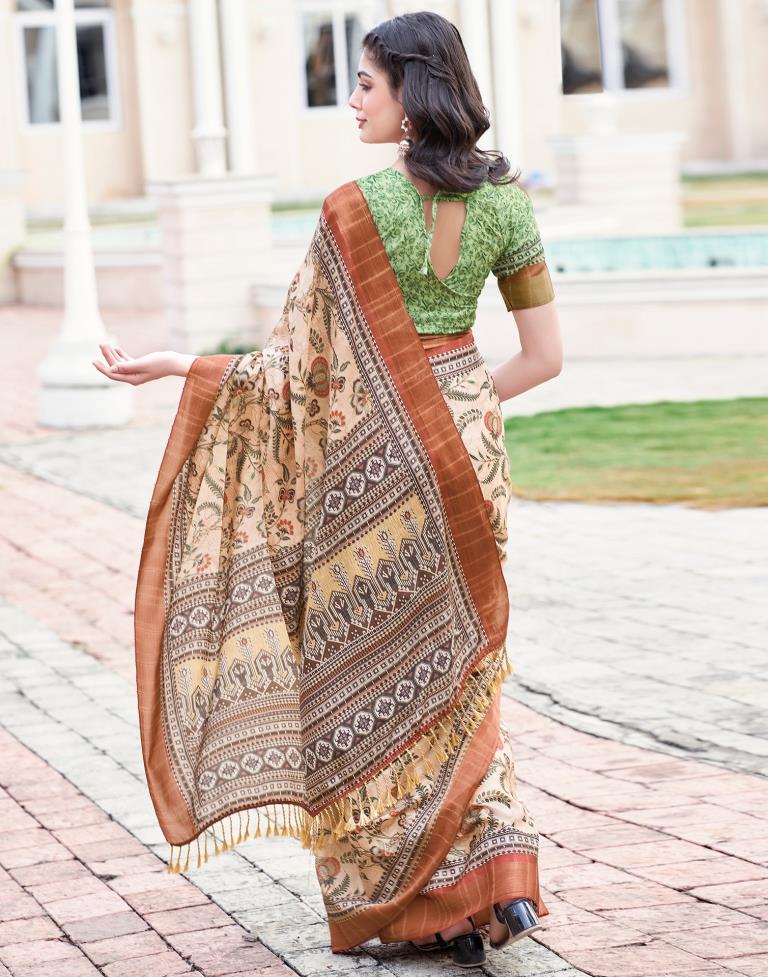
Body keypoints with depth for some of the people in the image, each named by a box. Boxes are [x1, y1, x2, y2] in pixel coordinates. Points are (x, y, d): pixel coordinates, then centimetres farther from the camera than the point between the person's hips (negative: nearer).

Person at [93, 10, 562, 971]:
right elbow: (544, 356, 3)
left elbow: (298, 367, -14)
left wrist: (170, 364, -6)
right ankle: (500, 878, 5)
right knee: (452, 665, 17)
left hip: (373, 458, -5)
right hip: (464, 454, 5)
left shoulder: (357, 210, -16)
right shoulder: (504, 199, 0)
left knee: (378, 675, 8)